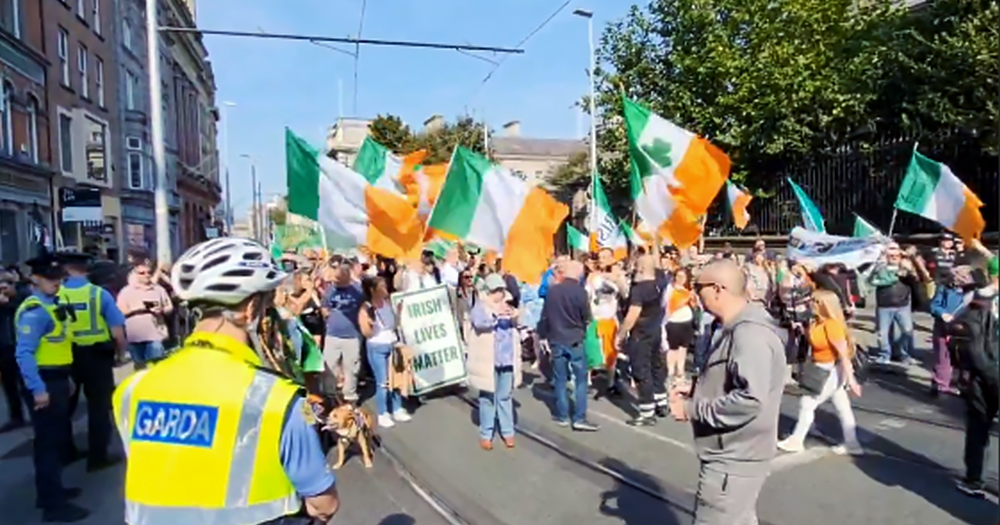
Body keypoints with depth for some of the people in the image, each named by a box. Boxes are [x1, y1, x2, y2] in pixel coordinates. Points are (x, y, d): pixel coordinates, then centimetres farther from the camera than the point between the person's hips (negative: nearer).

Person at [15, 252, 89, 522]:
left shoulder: (52, 305, 11)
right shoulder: (35, 312, -19)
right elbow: (24, 353, -26)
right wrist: (38, 389, -27)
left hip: (56, 379, 10)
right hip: (44, 383, -10)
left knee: (56, 437, 20)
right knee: (48, 440, -2)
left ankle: (50, 491, 36)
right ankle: (53, 504, 7)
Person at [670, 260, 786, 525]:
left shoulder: (750, 334, -23)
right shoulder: (736, 329, 10)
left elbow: (749, 399, -31)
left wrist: (692, 409, -23)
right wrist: (694, 394, 4)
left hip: (733, 460, -10)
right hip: (732, 455, 10)